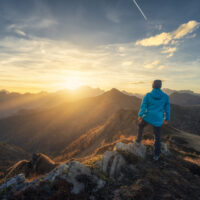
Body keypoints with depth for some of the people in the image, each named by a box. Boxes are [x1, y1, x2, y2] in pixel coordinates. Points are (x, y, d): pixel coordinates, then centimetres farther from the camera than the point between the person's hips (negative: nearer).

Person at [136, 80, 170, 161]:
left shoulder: (147, 95, -7)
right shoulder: (165, 96, -2)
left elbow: (143, 106, -13)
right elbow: (167, 109, 4)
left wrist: (140, 116, -14)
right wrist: (167, 119, 15)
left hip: (147, 118, -1)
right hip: (158, 120, 1)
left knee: (140, 126, 32)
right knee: (157, 137, 18)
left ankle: (138, 141, 39)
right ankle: (156, 155, 26)